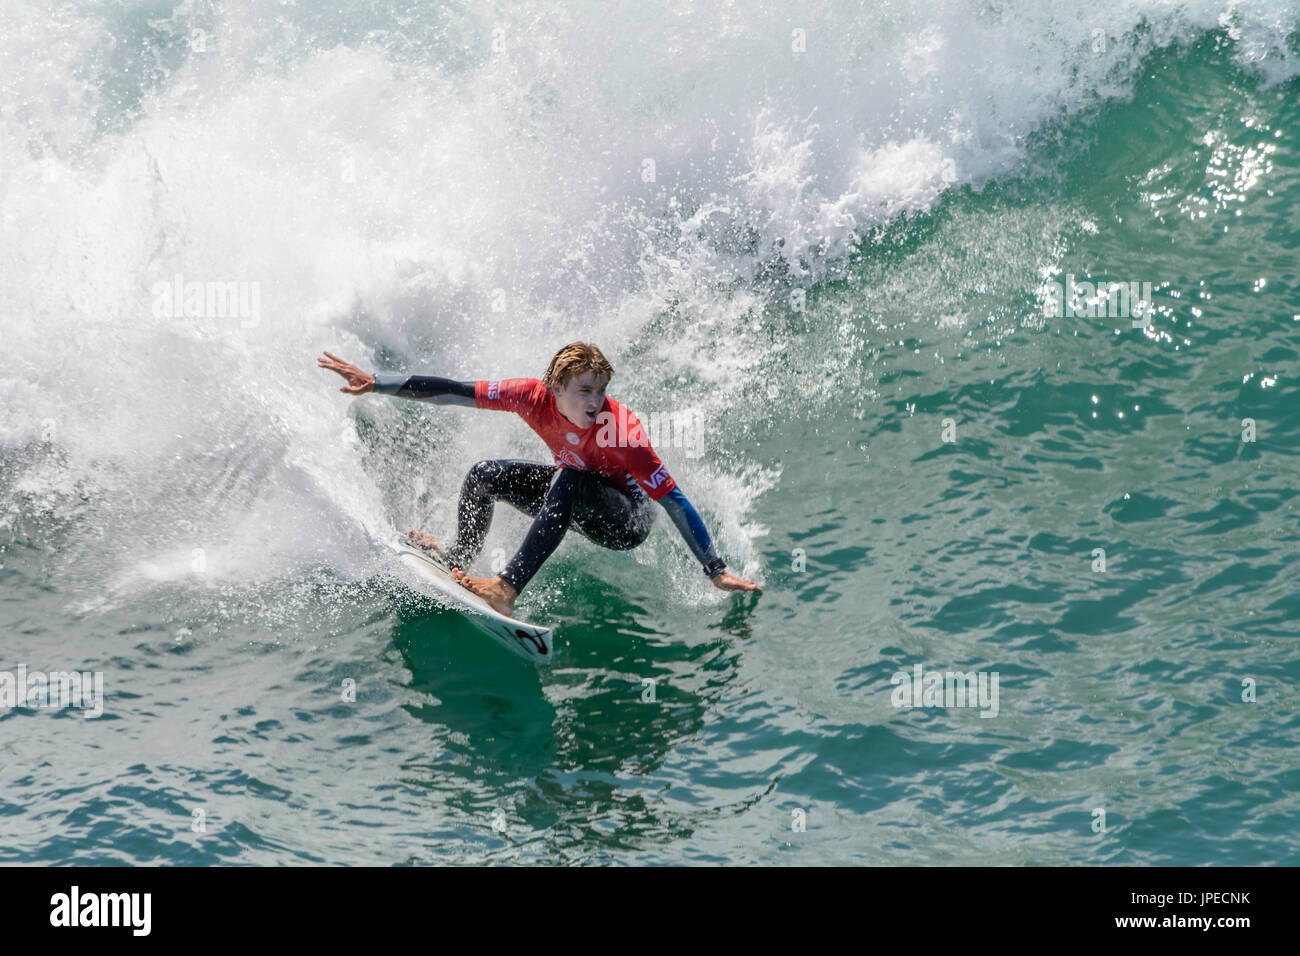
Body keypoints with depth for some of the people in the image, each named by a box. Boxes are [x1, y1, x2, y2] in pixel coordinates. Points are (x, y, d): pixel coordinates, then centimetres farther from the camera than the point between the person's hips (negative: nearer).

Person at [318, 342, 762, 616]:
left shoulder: (622, 434, -35)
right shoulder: (535, 397, -23)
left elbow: (674, 501, -33)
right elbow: (454, 392, -19)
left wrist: (716, 571, -34)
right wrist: (375, 383, -20)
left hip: (628, 521, -6)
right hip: (575, 499, 6)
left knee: (568, 482, -35)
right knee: (484, 475, -1)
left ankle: (507, 588, -38)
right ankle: (460, 557, 26)